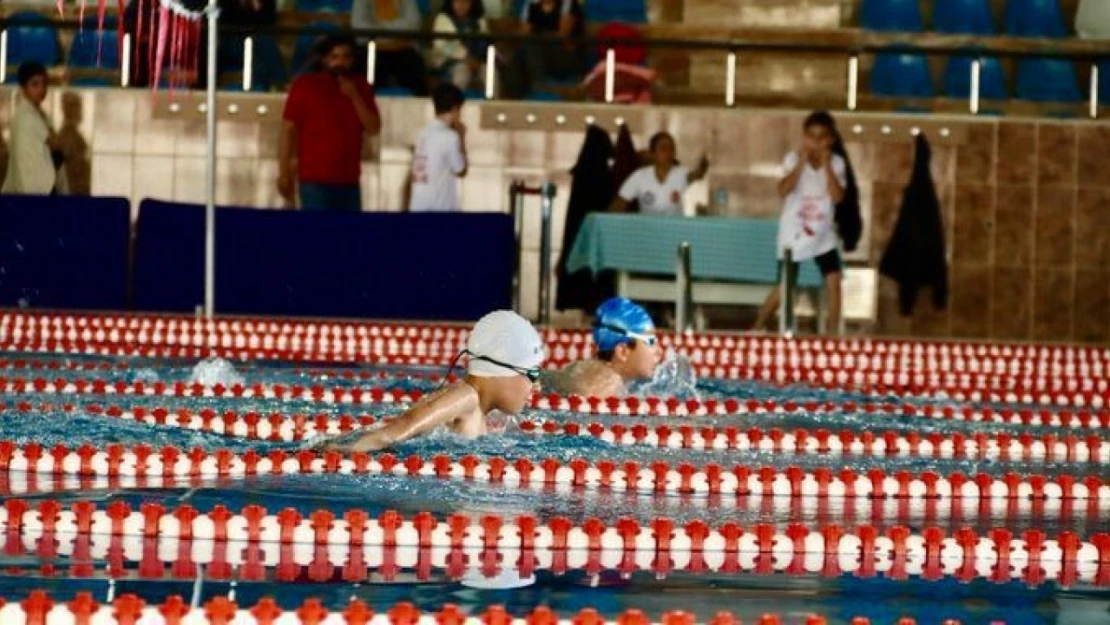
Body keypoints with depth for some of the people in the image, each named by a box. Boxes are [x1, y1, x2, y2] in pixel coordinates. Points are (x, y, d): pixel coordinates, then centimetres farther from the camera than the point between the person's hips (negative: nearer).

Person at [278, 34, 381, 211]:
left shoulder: (360, 87, 11)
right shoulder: (305, 85, 0)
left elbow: (374, 128, 4)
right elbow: (288, 129, -1)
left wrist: (355, 97, -9)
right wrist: (285, 172, -6)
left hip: (349, 180, 4)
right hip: (315, 179, -4)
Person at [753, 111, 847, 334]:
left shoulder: (837, 163, -4)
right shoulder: (793, 159, -8)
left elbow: (837, 196, -16)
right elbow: (783, 190, -23)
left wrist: (826, 166, -21)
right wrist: (802, 163, -25)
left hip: (823, 235, 2)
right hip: (794, 234, -2)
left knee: (833, 281, -10)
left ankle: (833, 333, 1)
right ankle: (757, 328, 18)